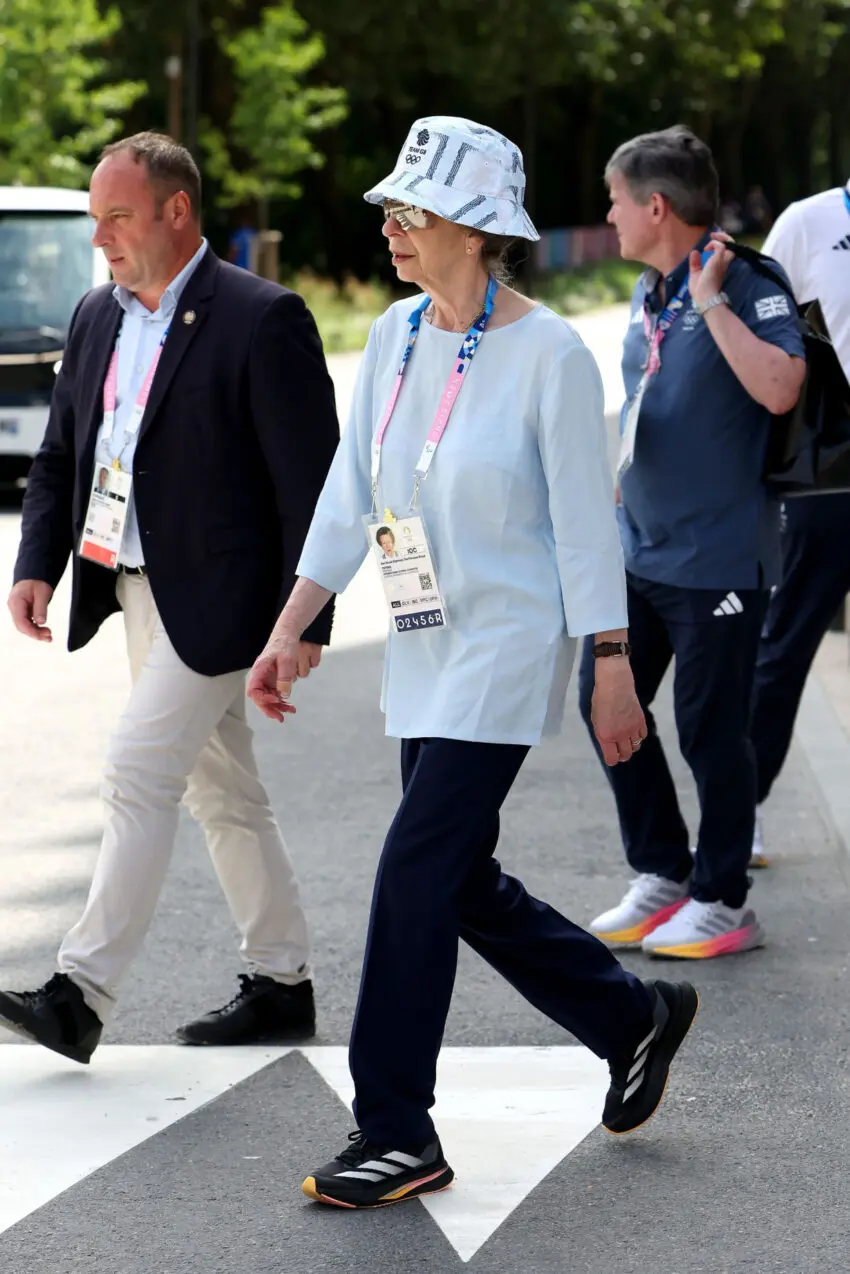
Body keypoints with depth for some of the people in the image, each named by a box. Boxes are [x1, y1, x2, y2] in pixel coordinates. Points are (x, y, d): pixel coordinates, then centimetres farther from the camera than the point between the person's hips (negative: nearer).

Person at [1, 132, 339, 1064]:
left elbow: (310, 481, -15)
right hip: (137, 592, 8)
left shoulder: (262, 321, -14)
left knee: (138, 777, -13)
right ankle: (281, 982, 24)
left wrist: (304, 620, -18)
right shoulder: (97, 317, 10)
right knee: (220, 790, 15)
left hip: (213, 601, -8)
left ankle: (81, 995, -11)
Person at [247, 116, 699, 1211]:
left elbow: (584, 520, -11)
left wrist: (612, 669, -10)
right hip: (422, 649, 8)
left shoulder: (548, 354, -13)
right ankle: (636, 1018, 32)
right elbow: (350, 493, 10)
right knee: (463, 886, 11)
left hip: (509, 646, -8)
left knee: (416, 874, -11)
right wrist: (291, 629, 7)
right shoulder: (395, 337, 6)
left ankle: (397, 1134, -3)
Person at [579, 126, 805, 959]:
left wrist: (712, 302, -27)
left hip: (714, 554, -8)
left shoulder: (746, 289, -15)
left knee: (710, 727, -1)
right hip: (636, 546, 8)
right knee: (605, 702, 11)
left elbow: (779, 389, -32)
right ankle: (661, 876, 25)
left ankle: (722, 904, 14)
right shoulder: (649, 294, 10)